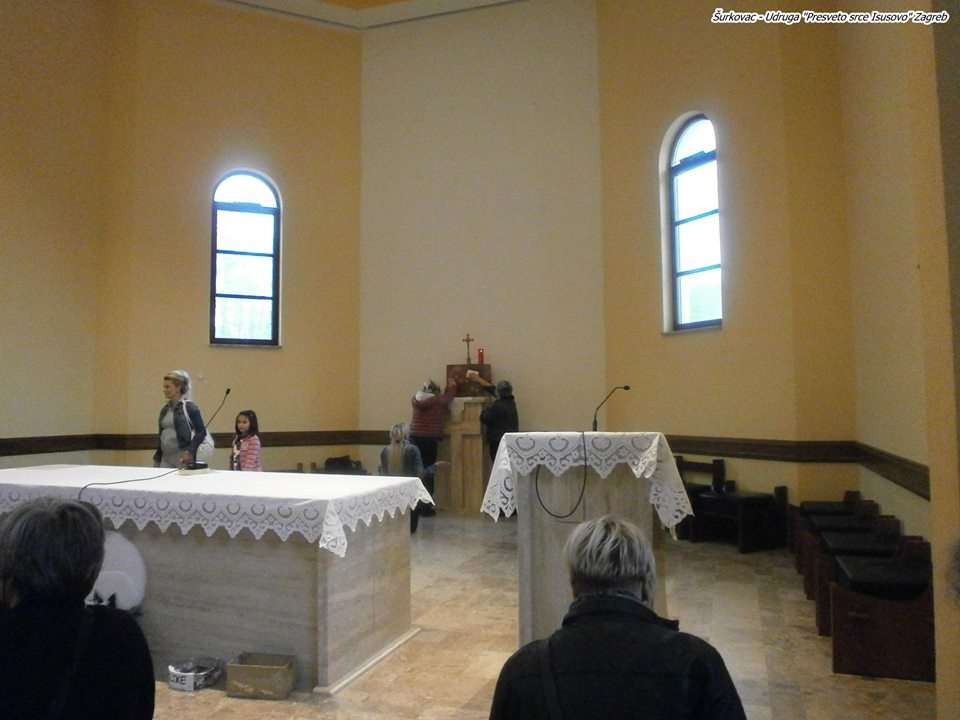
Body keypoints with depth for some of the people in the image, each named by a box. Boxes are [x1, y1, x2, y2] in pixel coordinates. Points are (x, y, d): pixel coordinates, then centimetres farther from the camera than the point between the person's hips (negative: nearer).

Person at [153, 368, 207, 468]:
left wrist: (190, 451, -17)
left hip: (183, 459, -6)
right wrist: (157, 458, 16)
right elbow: (161, 435, 18)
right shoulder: (165, 409, 13)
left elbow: (201, 432, -9)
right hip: (165, 459, 6)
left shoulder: (189, 407, -6)